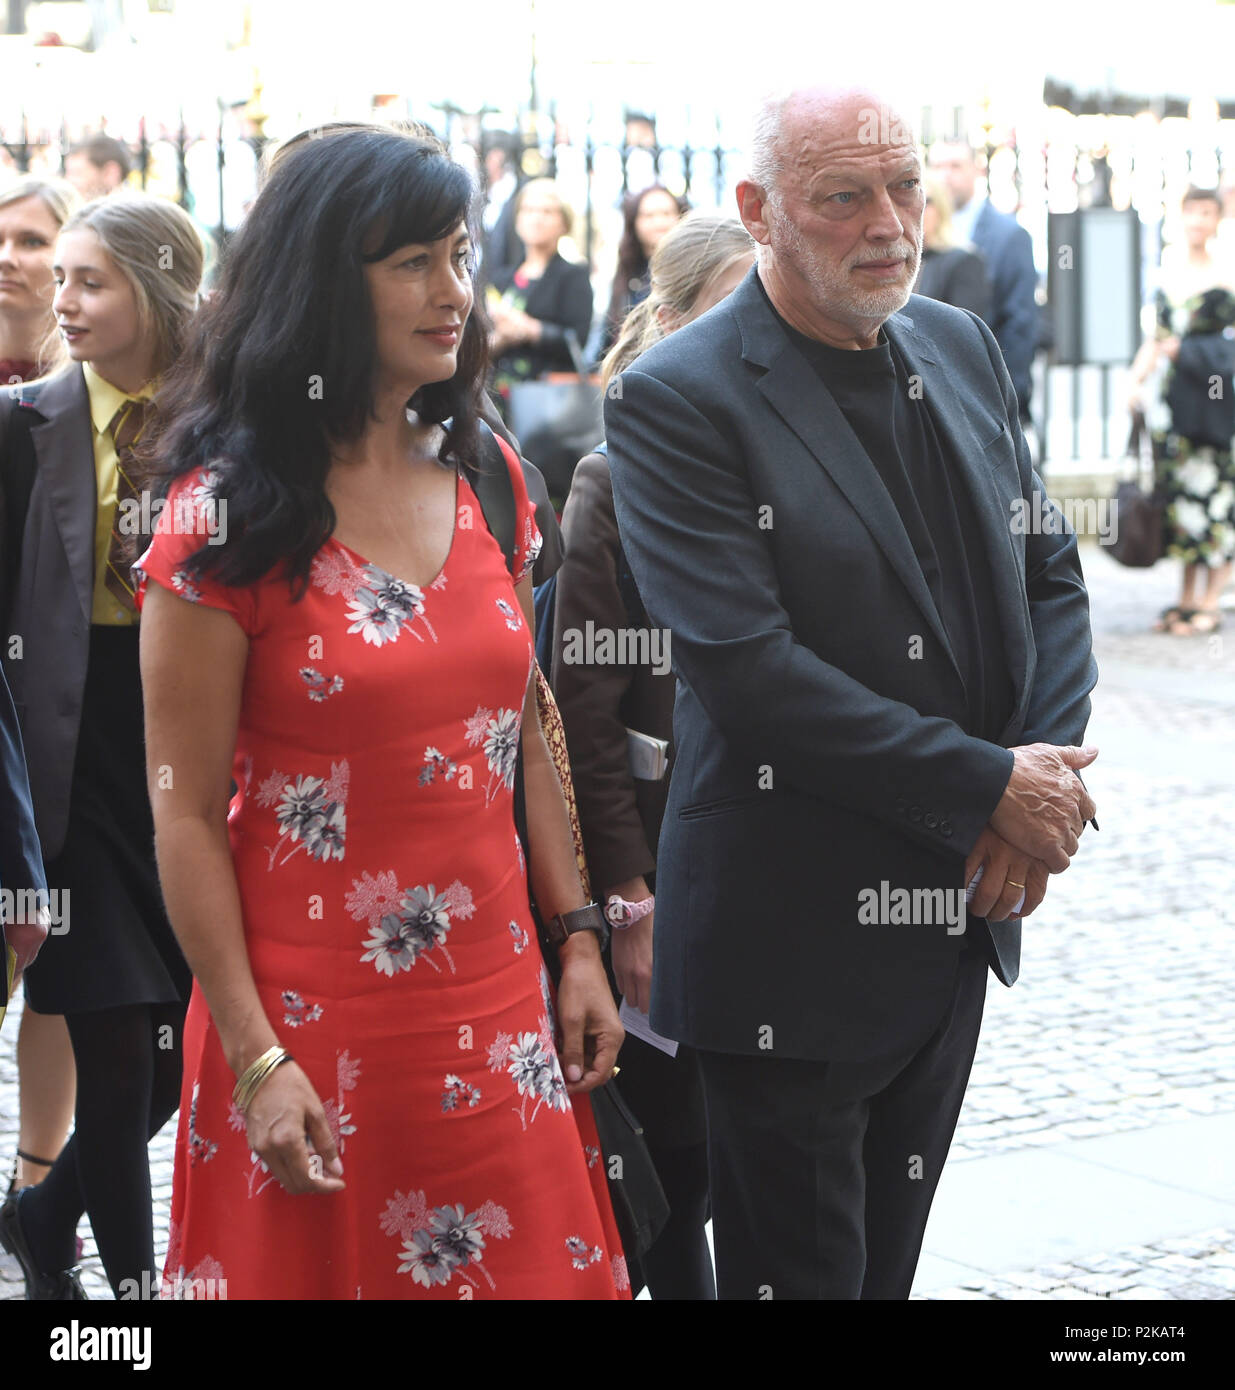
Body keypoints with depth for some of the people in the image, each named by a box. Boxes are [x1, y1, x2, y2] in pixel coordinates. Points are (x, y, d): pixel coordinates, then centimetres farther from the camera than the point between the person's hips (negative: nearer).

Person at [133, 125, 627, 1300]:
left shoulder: (480, 475, 7)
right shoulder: (230, 515, -11)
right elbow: (186, 816, -10)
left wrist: (576, 940, 7)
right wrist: (256, 1059, -14)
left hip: (496, 1004, 5)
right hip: (319, 1025, -5)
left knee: (532, 1266, 11)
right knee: (326, 1269, 7)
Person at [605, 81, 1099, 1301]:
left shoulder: (959, 347, 7)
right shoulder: (677, 401, -16)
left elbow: (1049, 575, 12)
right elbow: (746, 671, -23)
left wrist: (1046, 766, -7)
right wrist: (992, 788, -20)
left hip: (960, 916, 7)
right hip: (799, 940, -7)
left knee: (887, 1256, 19)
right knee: (799, 1265, 4)